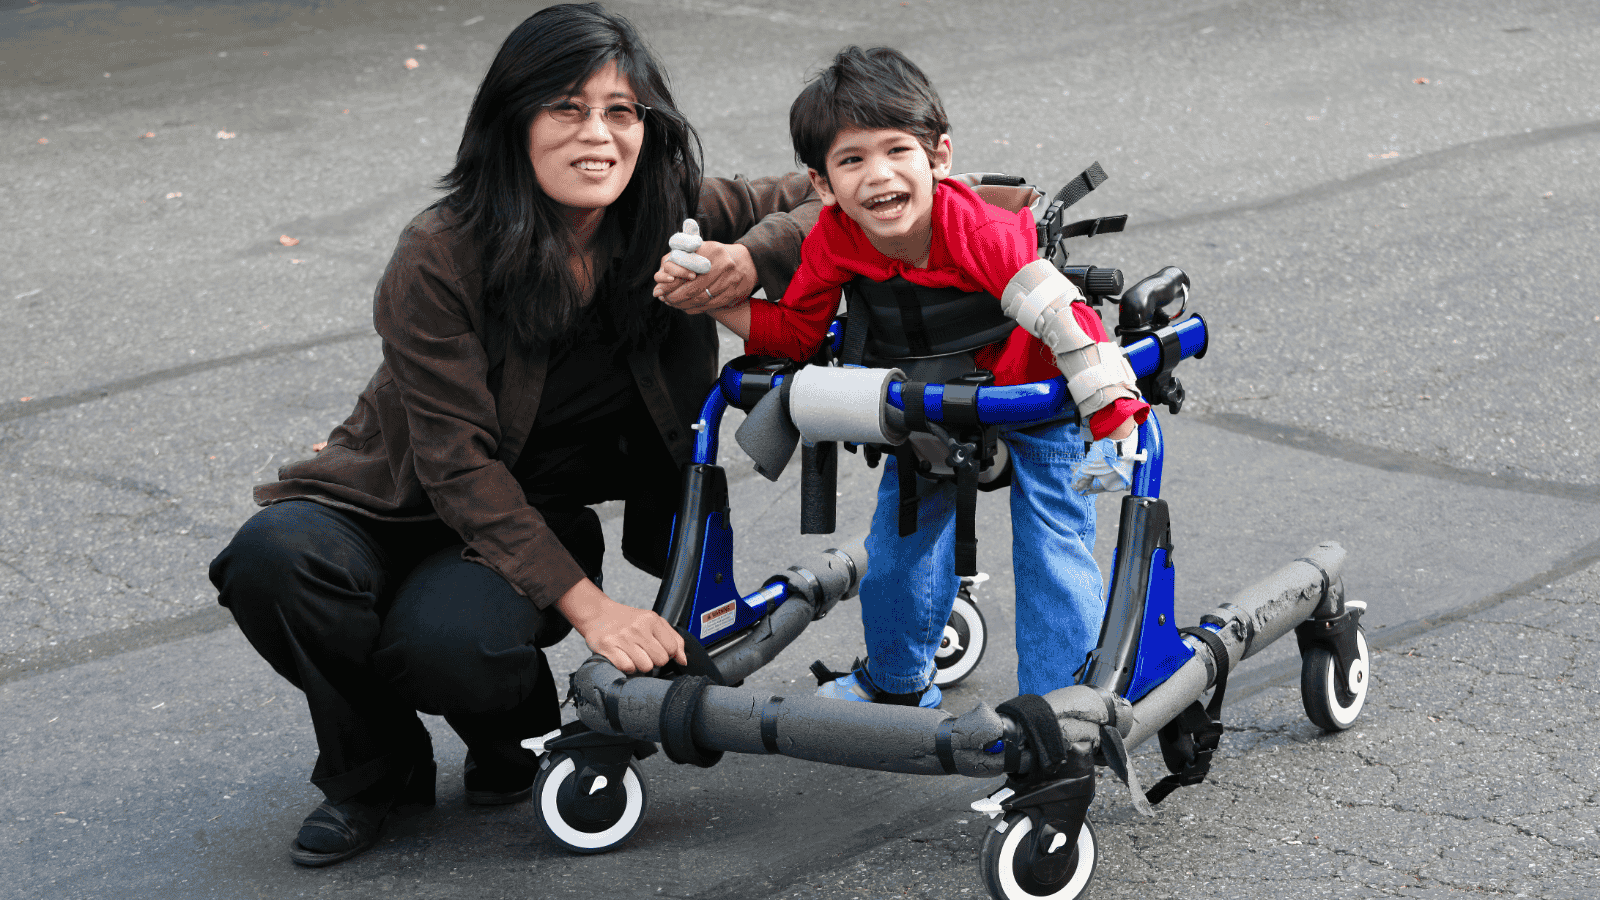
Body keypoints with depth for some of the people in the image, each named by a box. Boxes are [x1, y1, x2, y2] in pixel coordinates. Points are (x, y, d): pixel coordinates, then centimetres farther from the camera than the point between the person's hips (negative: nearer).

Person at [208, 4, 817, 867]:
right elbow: (459, 463, -22)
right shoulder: (440, 259, -21)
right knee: (274, 557, -33)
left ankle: (510, 730, 6)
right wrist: (584, 603, -30)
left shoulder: (674, 221, -10)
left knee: (453, 642, -34)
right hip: (405, 504, 0)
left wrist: (751, 260, -24)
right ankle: (372, 771, -4)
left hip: (541, 518, 1)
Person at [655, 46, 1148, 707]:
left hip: (1036, 397, -5)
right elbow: (796, 333, -8)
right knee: (902, 529, 11)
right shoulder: (834, 239, -20)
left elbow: (1066, 318, -36)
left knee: (1050, 551, -9)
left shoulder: (986, 236, -37)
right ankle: (897, 682, 34)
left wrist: (1113, 419, -38)